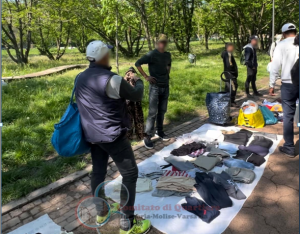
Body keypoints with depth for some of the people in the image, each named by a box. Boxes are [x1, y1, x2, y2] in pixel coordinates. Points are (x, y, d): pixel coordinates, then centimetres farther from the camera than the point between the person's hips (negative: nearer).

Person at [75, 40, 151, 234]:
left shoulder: (81, 78, 2)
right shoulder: (112, 80, -22)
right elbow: (137, 96, -10)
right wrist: (138, 81, 10)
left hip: (92, 134, 8)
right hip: (112, 135, -8)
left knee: (98, 172, 19)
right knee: (130, 174, 4)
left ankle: (101, 212, 37)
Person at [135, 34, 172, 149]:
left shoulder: (168, 55, 9)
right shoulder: (151, 55, -11)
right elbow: (137, 63, -13)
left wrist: (167, 75, 14)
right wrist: (146, 76, -15)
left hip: (166, 86, 6)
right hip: (155, 86, -6)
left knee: (162, 110, 12)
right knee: (153, 112, -7)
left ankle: (160, 131, 26)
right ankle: (147, 136, 1)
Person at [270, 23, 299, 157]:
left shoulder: (282, 45, -4)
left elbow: (275, 66, -6)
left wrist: (272, 84, 2)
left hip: (288, 84, -3)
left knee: (288, 116, 4)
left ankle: (289, 147, 9)